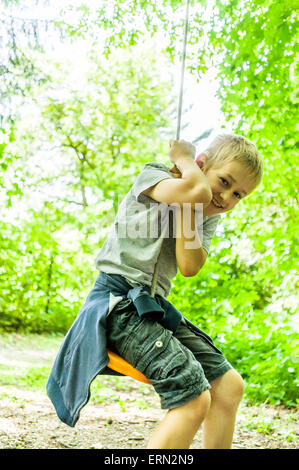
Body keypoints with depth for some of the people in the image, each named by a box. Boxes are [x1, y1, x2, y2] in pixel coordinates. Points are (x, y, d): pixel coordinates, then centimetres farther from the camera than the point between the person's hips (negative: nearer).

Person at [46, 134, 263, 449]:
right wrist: (183, 157, -9)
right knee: (194, 397, -23)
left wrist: (188, 211, -8)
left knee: (229, 385, 5)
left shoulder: (207, 219, 14)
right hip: (118, 302, -8)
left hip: (153, 306, 8)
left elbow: (190, 266, -7)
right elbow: (198, 192, -29)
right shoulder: (154, 175, -4)